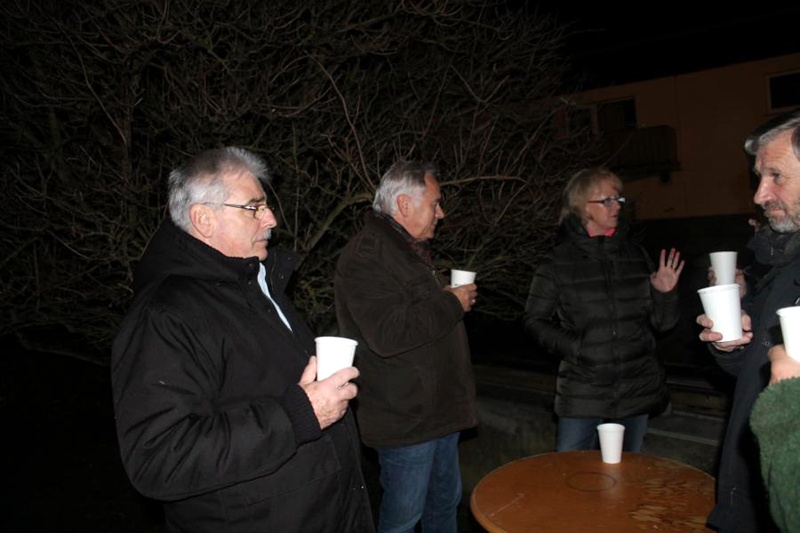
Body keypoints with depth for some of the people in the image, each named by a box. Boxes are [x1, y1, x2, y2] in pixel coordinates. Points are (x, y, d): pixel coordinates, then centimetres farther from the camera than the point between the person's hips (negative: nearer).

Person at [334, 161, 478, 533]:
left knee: (445, 502, 23)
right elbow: (388, 334, -31)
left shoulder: (411, 250, 15)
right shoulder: (365, 255, -20)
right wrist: (452, 304, -21)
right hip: (405, 418, -10)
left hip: (438, 410, 10)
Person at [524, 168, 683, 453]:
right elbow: (535, 321, -1)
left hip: (637, 386, 3)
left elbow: (660, 323, 9)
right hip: (583, 393, -3)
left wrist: (665, 295, -10)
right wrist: (572, 347, -13)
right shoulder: (558, 262, -4)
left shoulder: (635, 255, 6)